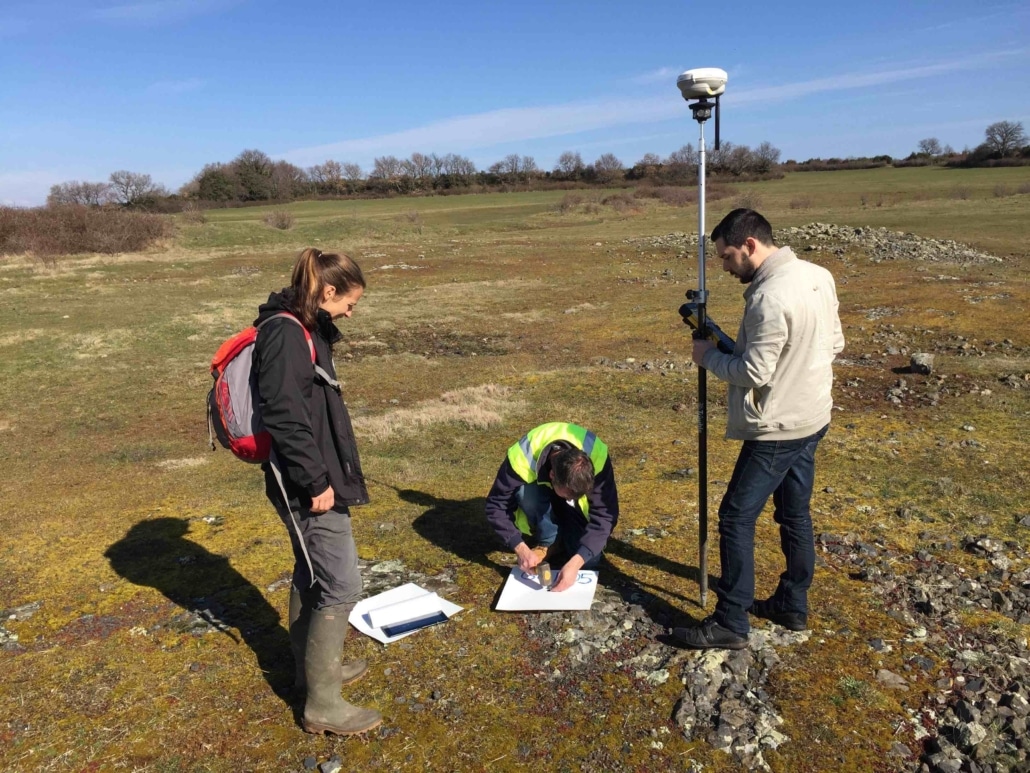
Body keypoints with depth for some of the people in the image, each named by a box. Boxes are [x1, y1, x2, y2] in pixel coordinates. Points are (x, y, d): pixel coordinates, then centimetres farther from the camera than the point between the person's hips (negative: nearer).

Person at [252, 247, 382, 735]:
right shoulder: (285, 333, -19)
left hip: (311, 478, 10)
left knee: (311, 575, 21)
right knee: (341, 586, -4)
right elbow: (283, 416, -25)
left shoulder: (302, 330, 12)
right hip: (306, 485, -10)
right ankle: (322, 704, 9)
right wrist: (317, 481, -21)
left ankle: (311, 668, 39)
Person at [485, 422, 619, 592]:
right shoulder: (522, 459, -38)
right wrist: (521, 549, -38)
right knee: (525, 491, -35)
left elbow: (605, 515, -34)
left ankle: (564, 538, 10)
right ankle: (549, 543, -9)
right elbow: (497, 505, -26)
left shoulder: (597, 456, -37)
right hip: (542, 493, 0)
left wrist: (575, 562, -44)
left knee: (589, 559, -23)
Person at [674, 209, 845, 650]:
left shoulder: (769, 297, -25)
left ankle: (730, 624, 8)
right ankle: (792, 606, 32)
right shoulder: (819, 276, 4)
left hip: (777, 428, -9)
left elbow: (754, 373, -23)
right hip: (813, 419, 10)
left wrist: (709, 357, -8)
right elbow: (834, 343, 12)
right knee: (795, 514, 19)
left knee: (736, 518, 0)